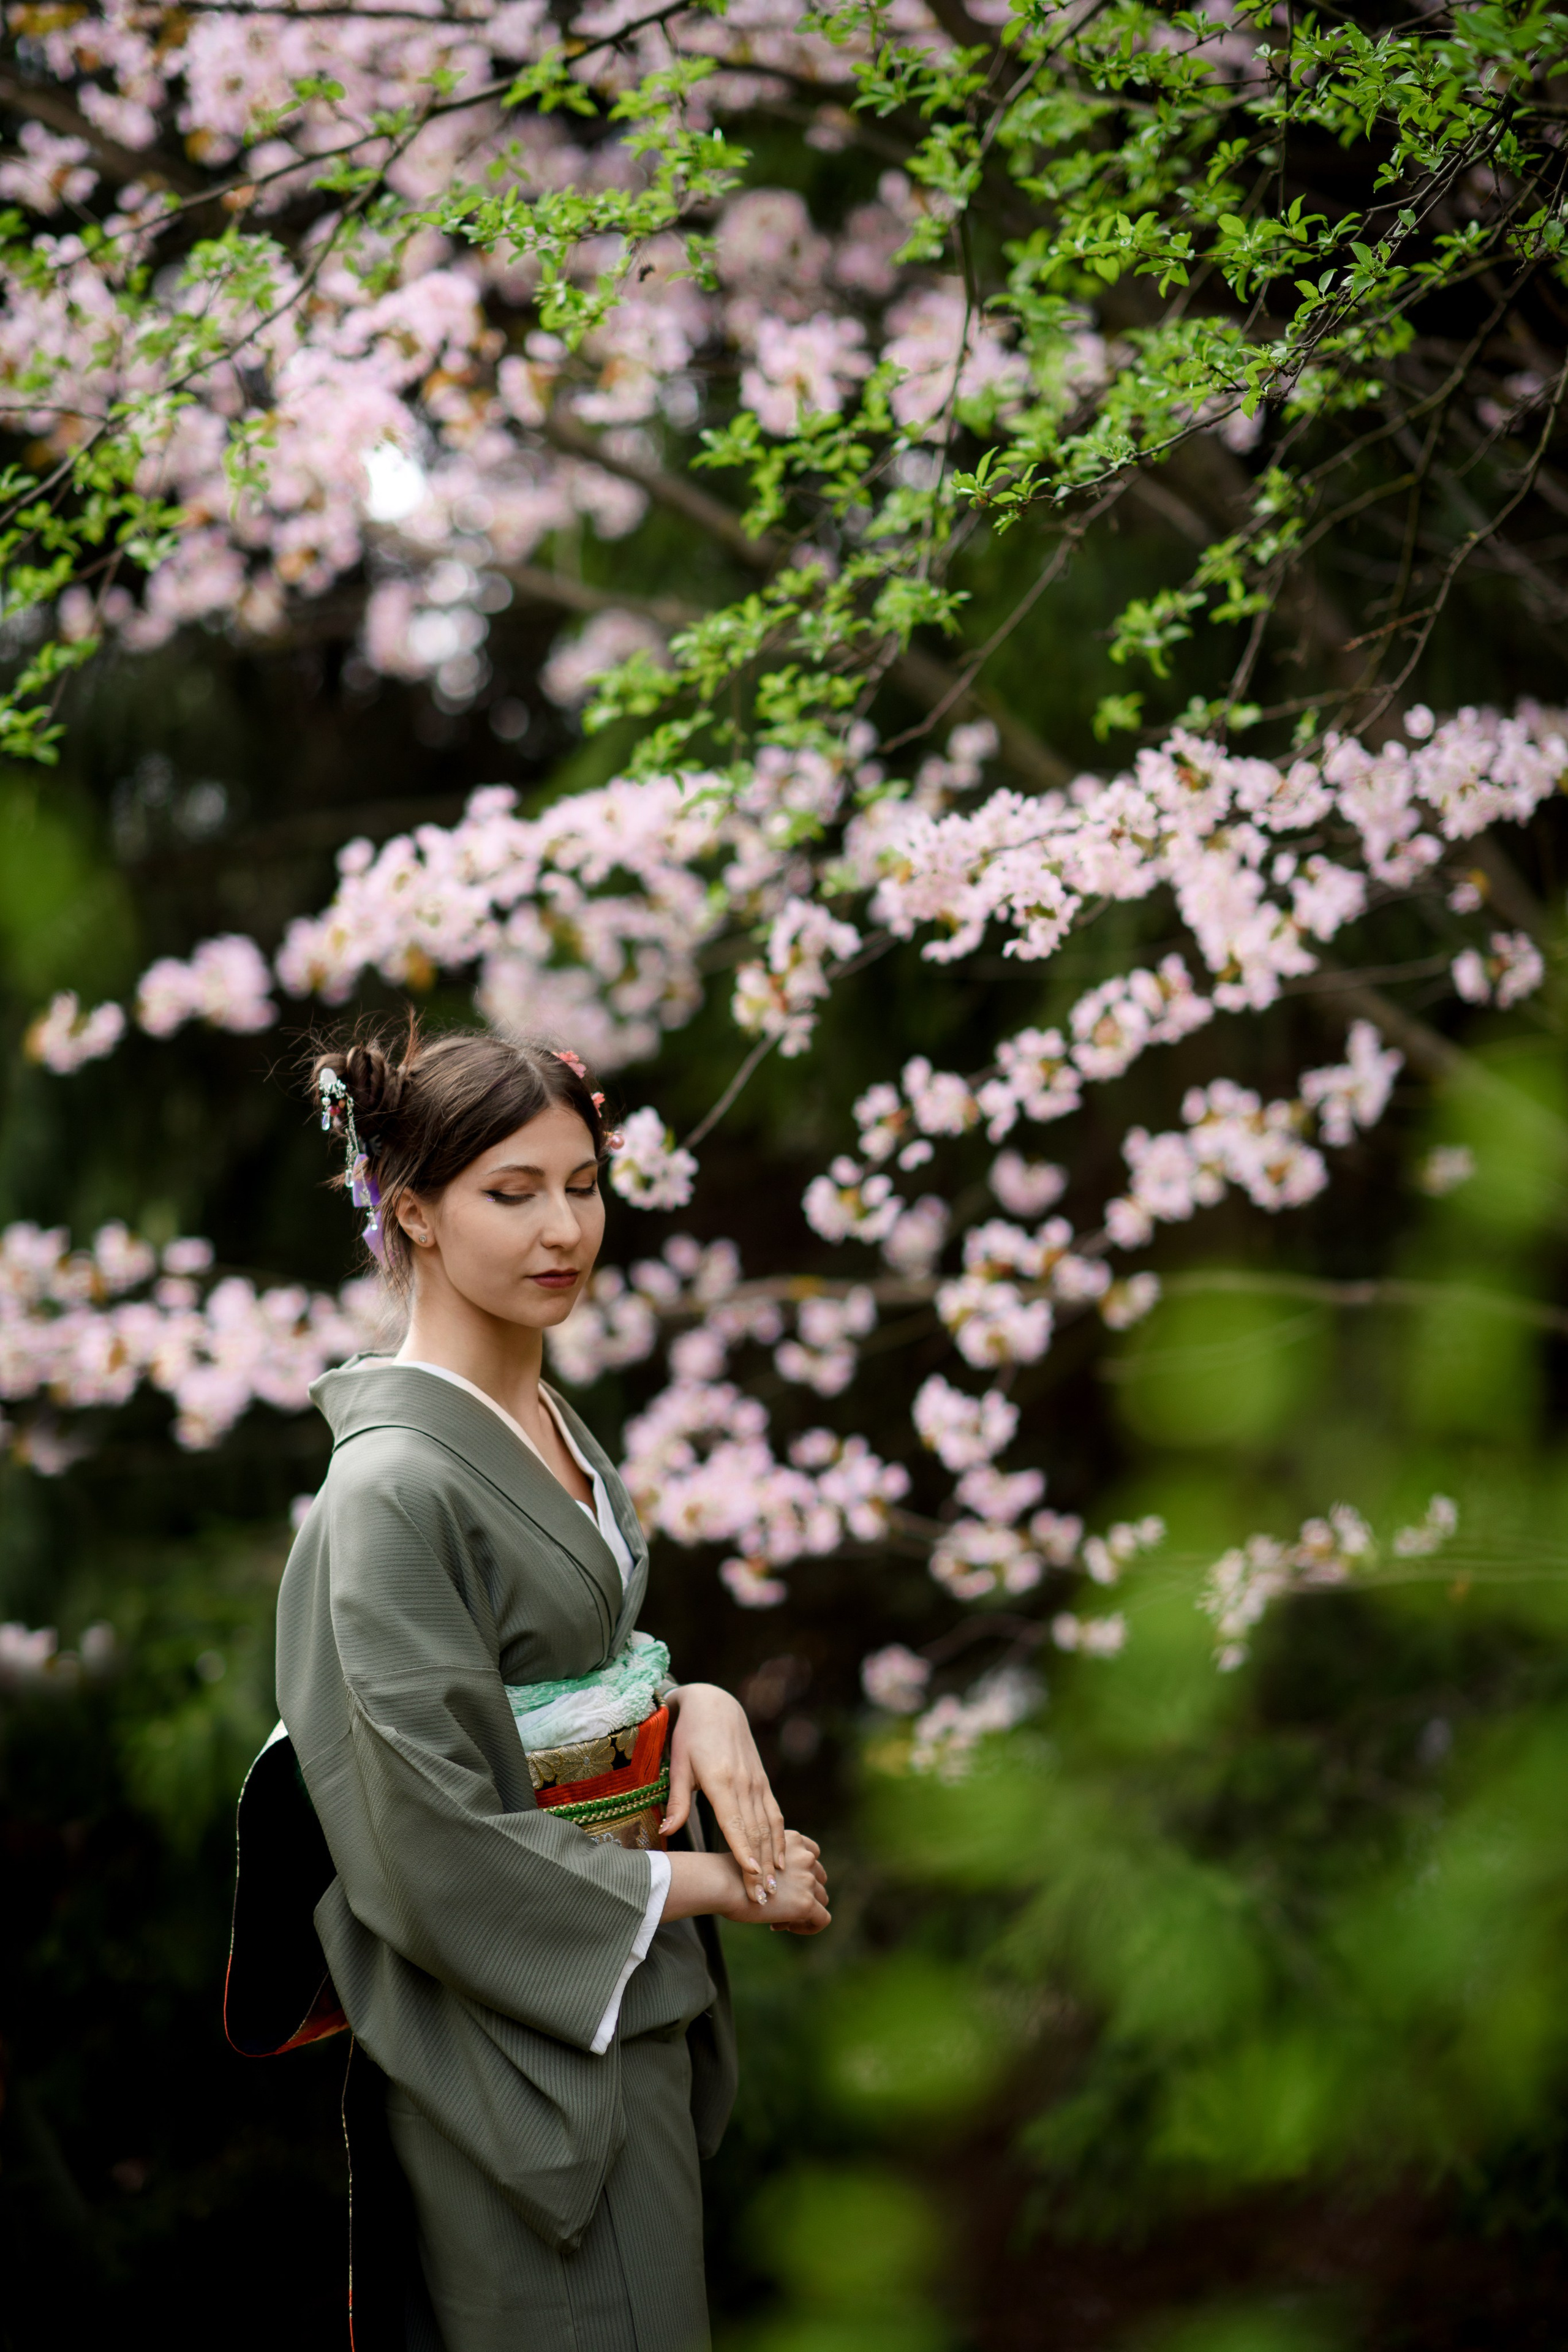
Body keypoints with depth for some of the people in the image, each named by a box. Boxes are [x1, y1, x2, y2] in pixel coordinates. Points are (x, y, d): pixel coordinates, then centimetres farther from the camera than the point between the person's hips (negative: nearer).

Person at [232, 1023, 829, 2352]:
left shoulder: (553, 1431, 7)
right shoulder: (395, 1484, -20)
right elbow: (440, 1845, -23)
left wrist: (700, 1706, -5)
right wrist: (715, 1882, -15)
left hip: (630, 2006, 9)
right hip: (520, 2051, -9)